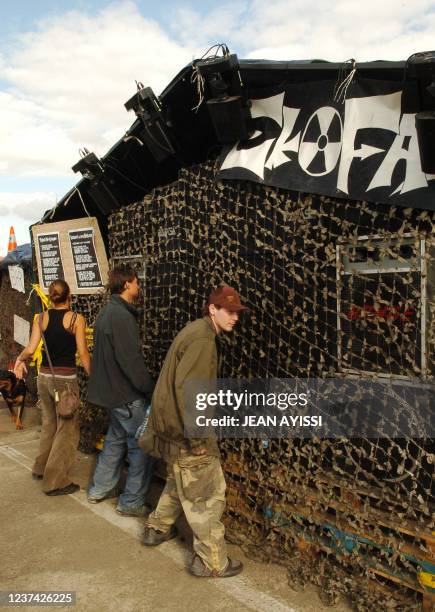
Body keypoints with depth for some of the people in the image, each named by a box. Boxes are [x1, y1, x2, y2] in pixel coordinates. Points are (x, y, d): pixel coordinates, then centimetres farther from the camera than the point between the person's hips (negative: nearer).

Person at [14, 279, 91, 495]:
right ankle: (55, 482, 10)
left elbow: (30, 349, -7)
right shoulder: (77, 319, -8)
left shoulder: (41, 318, 3)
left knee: (49, 423, 24)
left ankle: (41, 468, 38)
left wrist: (19, 359, 9)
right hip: (66, 379, -5)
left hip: (44, 377, 5)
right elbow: (83, 354, -9)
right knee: (67, 429, 6)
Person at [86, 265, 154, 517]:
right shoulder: (122, 316, -22)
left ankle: (100, 489, 34)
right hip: (126, 395, -10)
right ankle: (131, 503, 10)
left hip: (110, 390, 10)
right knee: (143, 446, 1)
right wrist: (151, 390, -15)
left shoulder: (108, 311, 10)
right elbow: (132, 361, -25)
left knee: (117, 438, 23)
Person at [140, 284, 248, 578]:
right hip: (185, 432, -10)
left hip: (172, 425, 10)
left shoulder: (196, 331, 11)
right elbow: (185, 388, -28)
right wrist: (196, 435, -24)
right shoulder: (203, 339, -21)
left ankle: (157, 529, 42)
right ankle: (211, 560, 13)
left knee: (181, 481, 27)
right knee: (208, 493, 2)